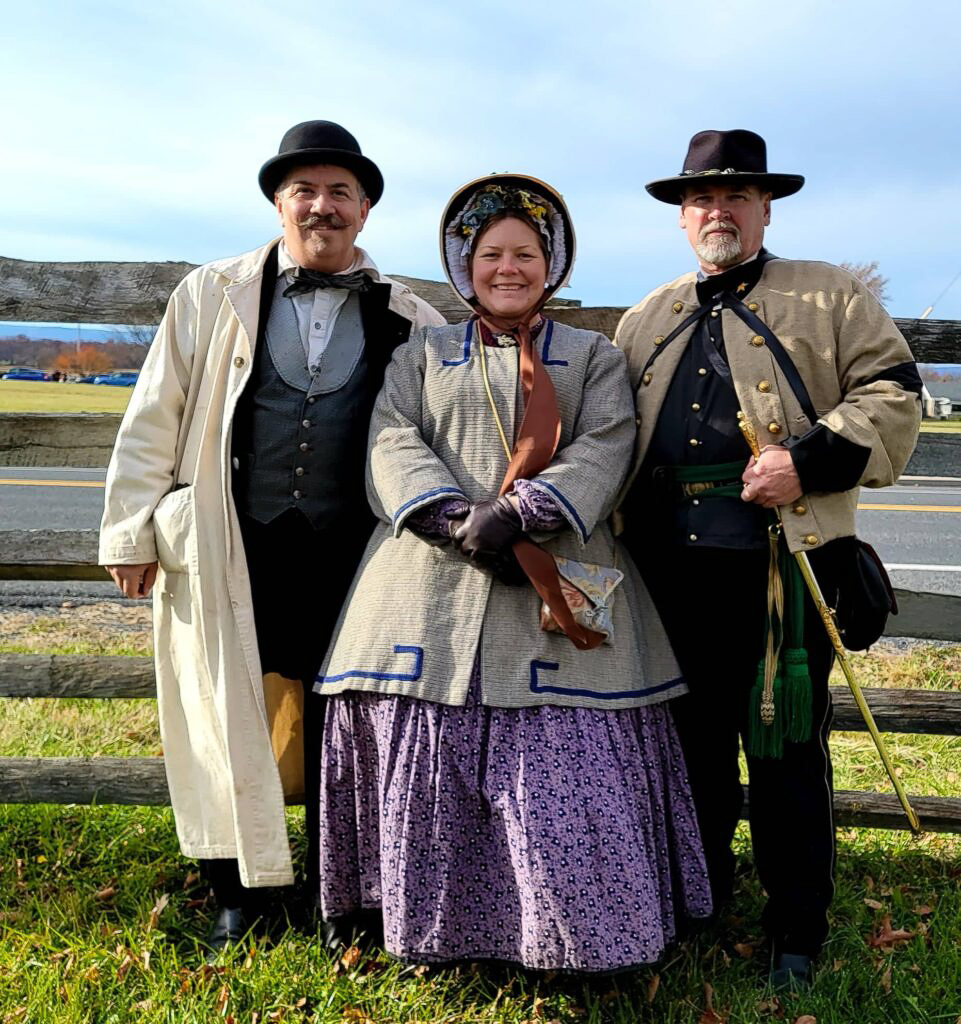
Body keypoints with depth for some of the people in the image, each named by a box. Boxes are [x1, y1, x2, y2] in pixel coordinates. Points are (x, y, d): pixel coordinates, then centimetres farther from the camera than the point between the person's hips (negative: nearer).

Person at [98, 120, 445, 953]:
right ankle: (236, 896, 26)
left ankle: (334, 892, 28)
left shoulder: (409, 322, 6)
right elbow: (152, 424, 5)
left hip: (353, 562, 0)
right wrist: (131, 534, 2)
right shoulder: (211, 297, 6)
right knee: (228, 724, 8)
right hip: (228, 560, 0)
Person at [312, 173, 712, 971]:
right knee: (431, 760, -1)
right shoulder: (420, 354, 20)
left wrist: (518, 513, -18)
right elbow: (394, 443, 3)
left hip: (559, 582, -1)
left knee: (565, 761, -6)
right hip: (434, 586, 1)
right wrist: (459, 520, -16)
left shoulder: (596, 357, 17)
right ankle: (436, 928, 15)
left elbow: (602, 450, 0)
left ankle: (576, 937, 10)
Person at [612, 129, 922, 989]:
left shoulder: (830, 297, 8)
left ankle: (798, 930, 18)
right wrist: (620, 521, 9)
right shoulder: (646, 320, 20)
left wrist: (808, 460, -15)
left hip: (787, 558, -4)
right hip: (673, 564, 4)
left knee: (786, 747, 1)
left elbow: (892, 395, -1)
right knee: (694, 735, 14)